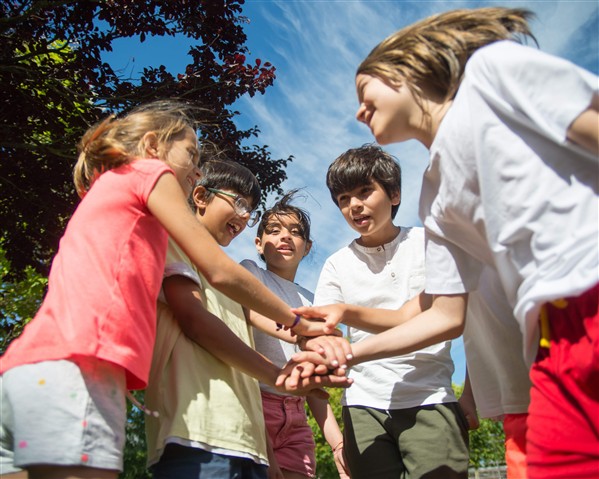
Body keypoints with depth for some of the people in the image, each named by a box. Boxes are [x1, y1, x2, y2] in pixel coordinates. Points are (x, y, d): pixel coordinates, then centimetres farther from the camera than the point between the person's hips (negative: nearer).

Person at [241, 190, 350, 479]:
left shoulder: (309, 302, 20)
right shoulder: (250, 271, 5)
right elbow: (252, 311, -19)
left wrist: (337, 442, 8)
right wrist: (303, 334, -39)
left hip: (296, 416, 5)